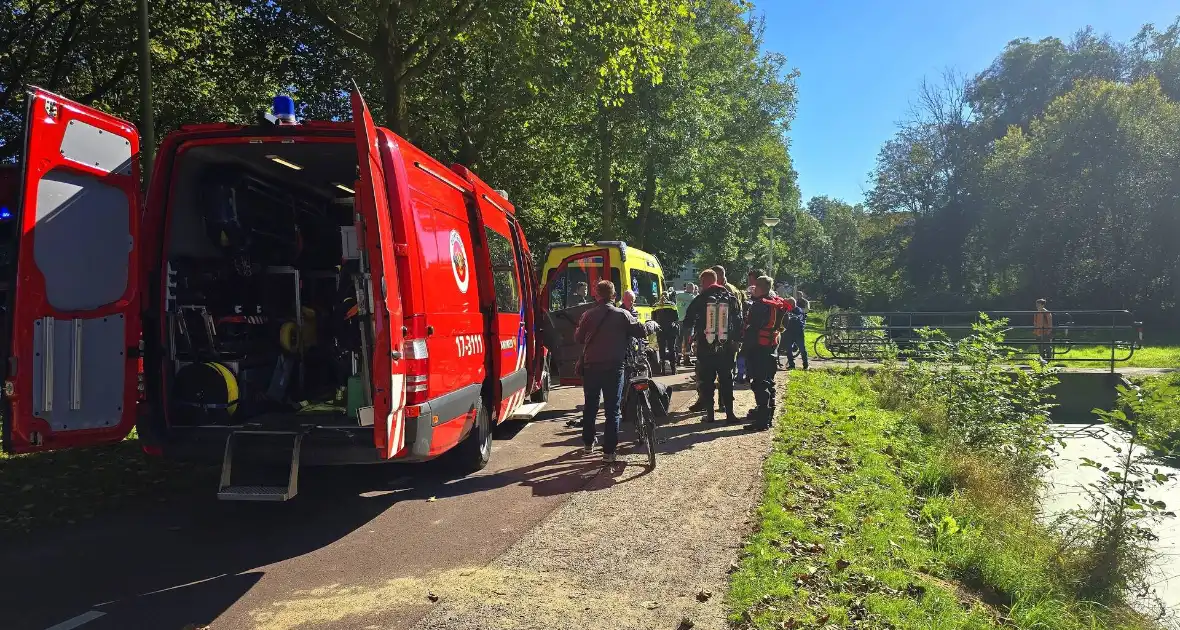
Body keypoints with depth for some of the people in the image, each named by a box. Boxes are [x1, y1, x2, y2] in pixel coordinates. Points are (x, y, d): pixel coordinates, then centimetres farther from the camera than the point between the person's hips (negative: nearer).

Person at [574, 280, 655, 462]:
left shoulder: (588, 315, -3)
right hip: (613, 367, -2)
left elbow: (578, 338, 5)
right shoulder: (622, 315, -8)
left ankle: (588, 443, 30)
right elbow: (641, 331, -5)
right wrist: (652, 324, 15)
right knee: (612, 410, 3)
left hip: (591, 367, 2)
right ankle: (608, 451, 1)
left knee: (590, 406, 19)